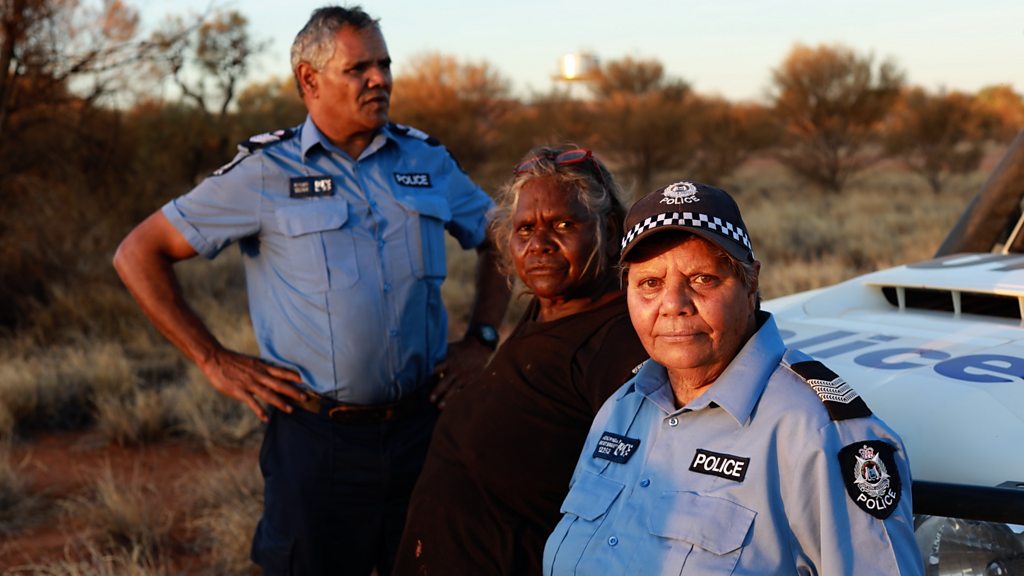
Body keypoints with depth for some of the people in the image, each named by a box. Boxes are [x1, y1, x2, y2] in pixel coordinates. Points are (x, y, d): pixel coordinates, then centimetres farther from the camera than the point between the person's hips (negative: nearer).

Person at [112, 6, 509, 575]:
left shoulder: (428, 160, 7)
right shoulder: (265, 171, -4)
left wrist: (481, 340, 9)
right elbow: (140, 254, -1)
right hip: (317, 439, -3)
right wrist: (215, 361, -5)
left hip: (422, 423, 4)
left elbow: (499, 239, 22)